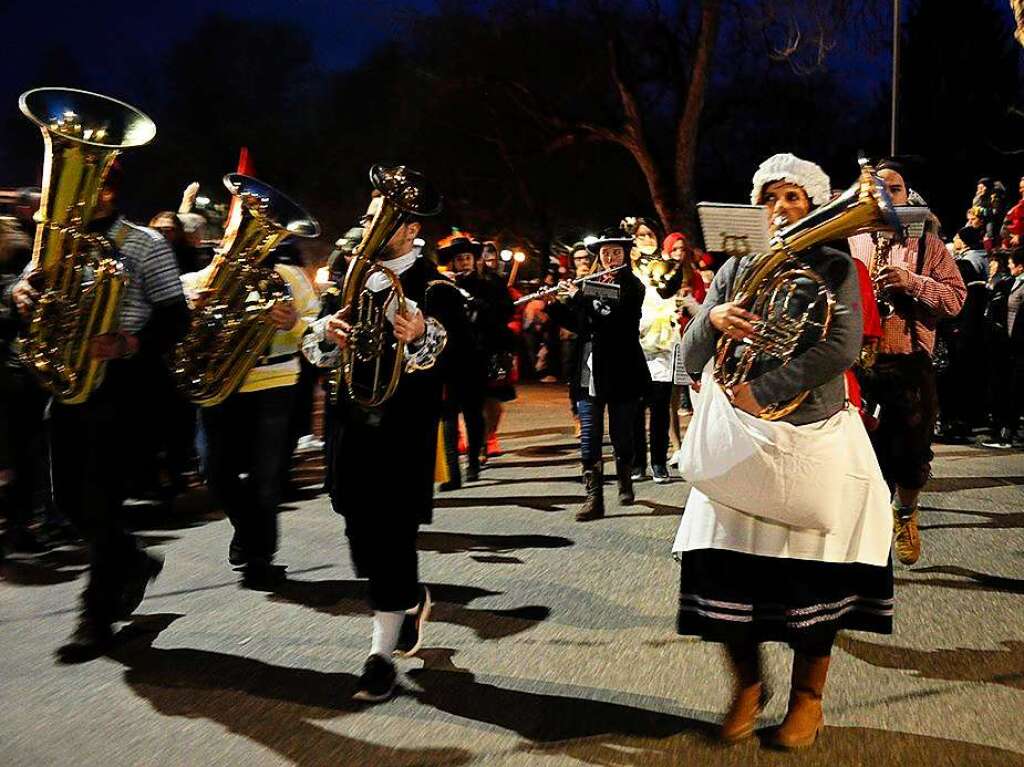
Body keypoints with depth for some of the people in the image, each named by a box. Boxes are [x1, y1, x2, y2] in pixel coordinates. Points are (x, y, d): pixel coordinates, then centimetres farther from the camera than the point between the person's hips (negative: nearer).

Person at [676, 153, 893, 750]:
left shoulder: (834, 267, 2)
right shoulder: (736, 270, 10)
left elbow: (842, 349, -15)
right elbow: (692, 360, 3)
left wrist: (760, 392, -20)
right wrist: (712, 319, -19)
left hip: (815, 438, -2)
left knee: (812, 569, 0)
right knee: (725, 563, -4)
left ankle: (809, 698, 19)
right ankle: (749, 684, 19)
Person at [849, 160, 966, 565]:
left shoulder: (928, 244, 9)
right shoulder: (850, 244, 12)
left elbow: (955, 298, 1)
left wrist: (912, 282, -15)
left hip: (911, 368, 0)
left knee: (912, 459, 6)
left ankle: (904, 515, 33)